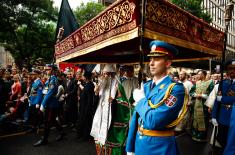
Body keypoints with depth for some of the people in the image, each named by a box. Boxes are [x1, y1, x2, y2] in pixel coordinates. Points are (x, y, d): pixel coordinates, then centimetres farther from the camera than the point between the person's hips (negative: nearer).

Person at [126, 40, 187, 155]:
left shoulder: (176, 88, -19)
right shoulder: (146, 86, 2)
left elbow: (153, 121, -30)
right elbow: (135, 118, 4)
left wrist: (140, 101, -13)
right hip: (139, 143, 6)